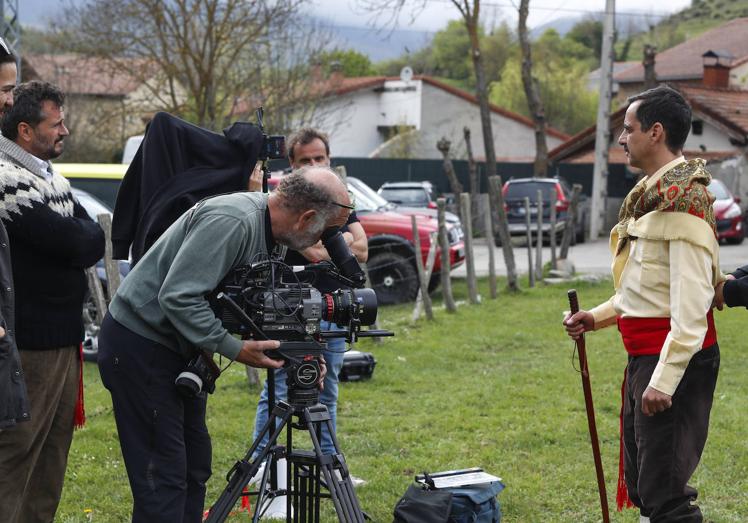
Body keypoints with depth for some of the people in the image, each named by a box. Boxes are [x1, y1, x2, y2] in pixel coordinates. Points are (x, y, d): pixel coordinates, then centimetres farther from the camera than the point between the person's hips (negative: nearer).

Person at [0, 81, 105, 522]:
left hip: (65, 337, 10)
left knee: (53, 450, 15)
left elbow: (96, 241, 9)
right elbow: (80, 245, -21)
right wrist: (80, 239, -1)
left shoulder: (53, 179, 16)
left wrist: (74, 241, -9)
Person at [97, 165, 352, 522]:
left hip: (176, 346, 10)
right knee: (164, 476, -9)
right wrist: (235, 349, -26)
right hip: (139, 343, -10)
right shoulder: (231, 222, -26)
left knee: (194, 466, 11)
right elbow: (177, 297, -30)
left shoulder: (269, 230, 4)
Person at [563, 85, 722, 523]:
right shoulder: (651, 195, 16)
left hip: (674, 360, -11)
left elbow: (690, 303, -23)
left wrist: (665, 379, -26)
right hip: (644, 356, 11)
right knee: (642, 486, 17)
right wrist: (598, 317, 13)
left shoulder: (683, 200, -17)